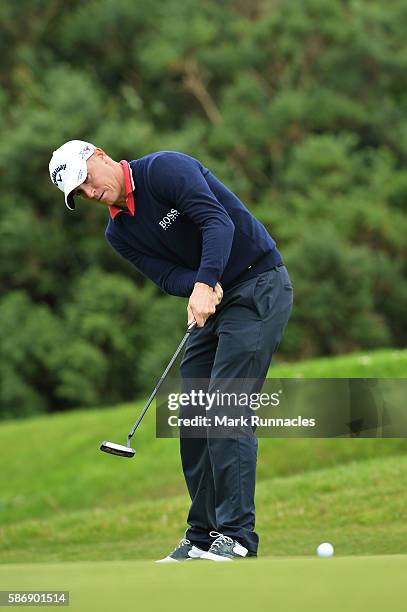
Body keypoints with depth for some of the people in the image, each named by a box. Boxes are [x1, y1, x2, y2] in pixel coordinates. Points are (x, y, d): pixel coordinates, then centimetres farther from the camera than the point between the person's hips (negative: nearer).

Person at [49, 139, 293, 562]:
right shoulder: (119, 234, 7)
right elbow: (167, 276, -4)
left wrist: (204, 283, -36)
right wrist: (199, 287, -26)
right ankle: (203, 536, 11)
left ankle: (236, 535, -17)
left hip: (259, 285, -8)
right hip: (212, 302, 8)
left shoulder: (165, 169, -15)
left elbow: (218, 222, -25)